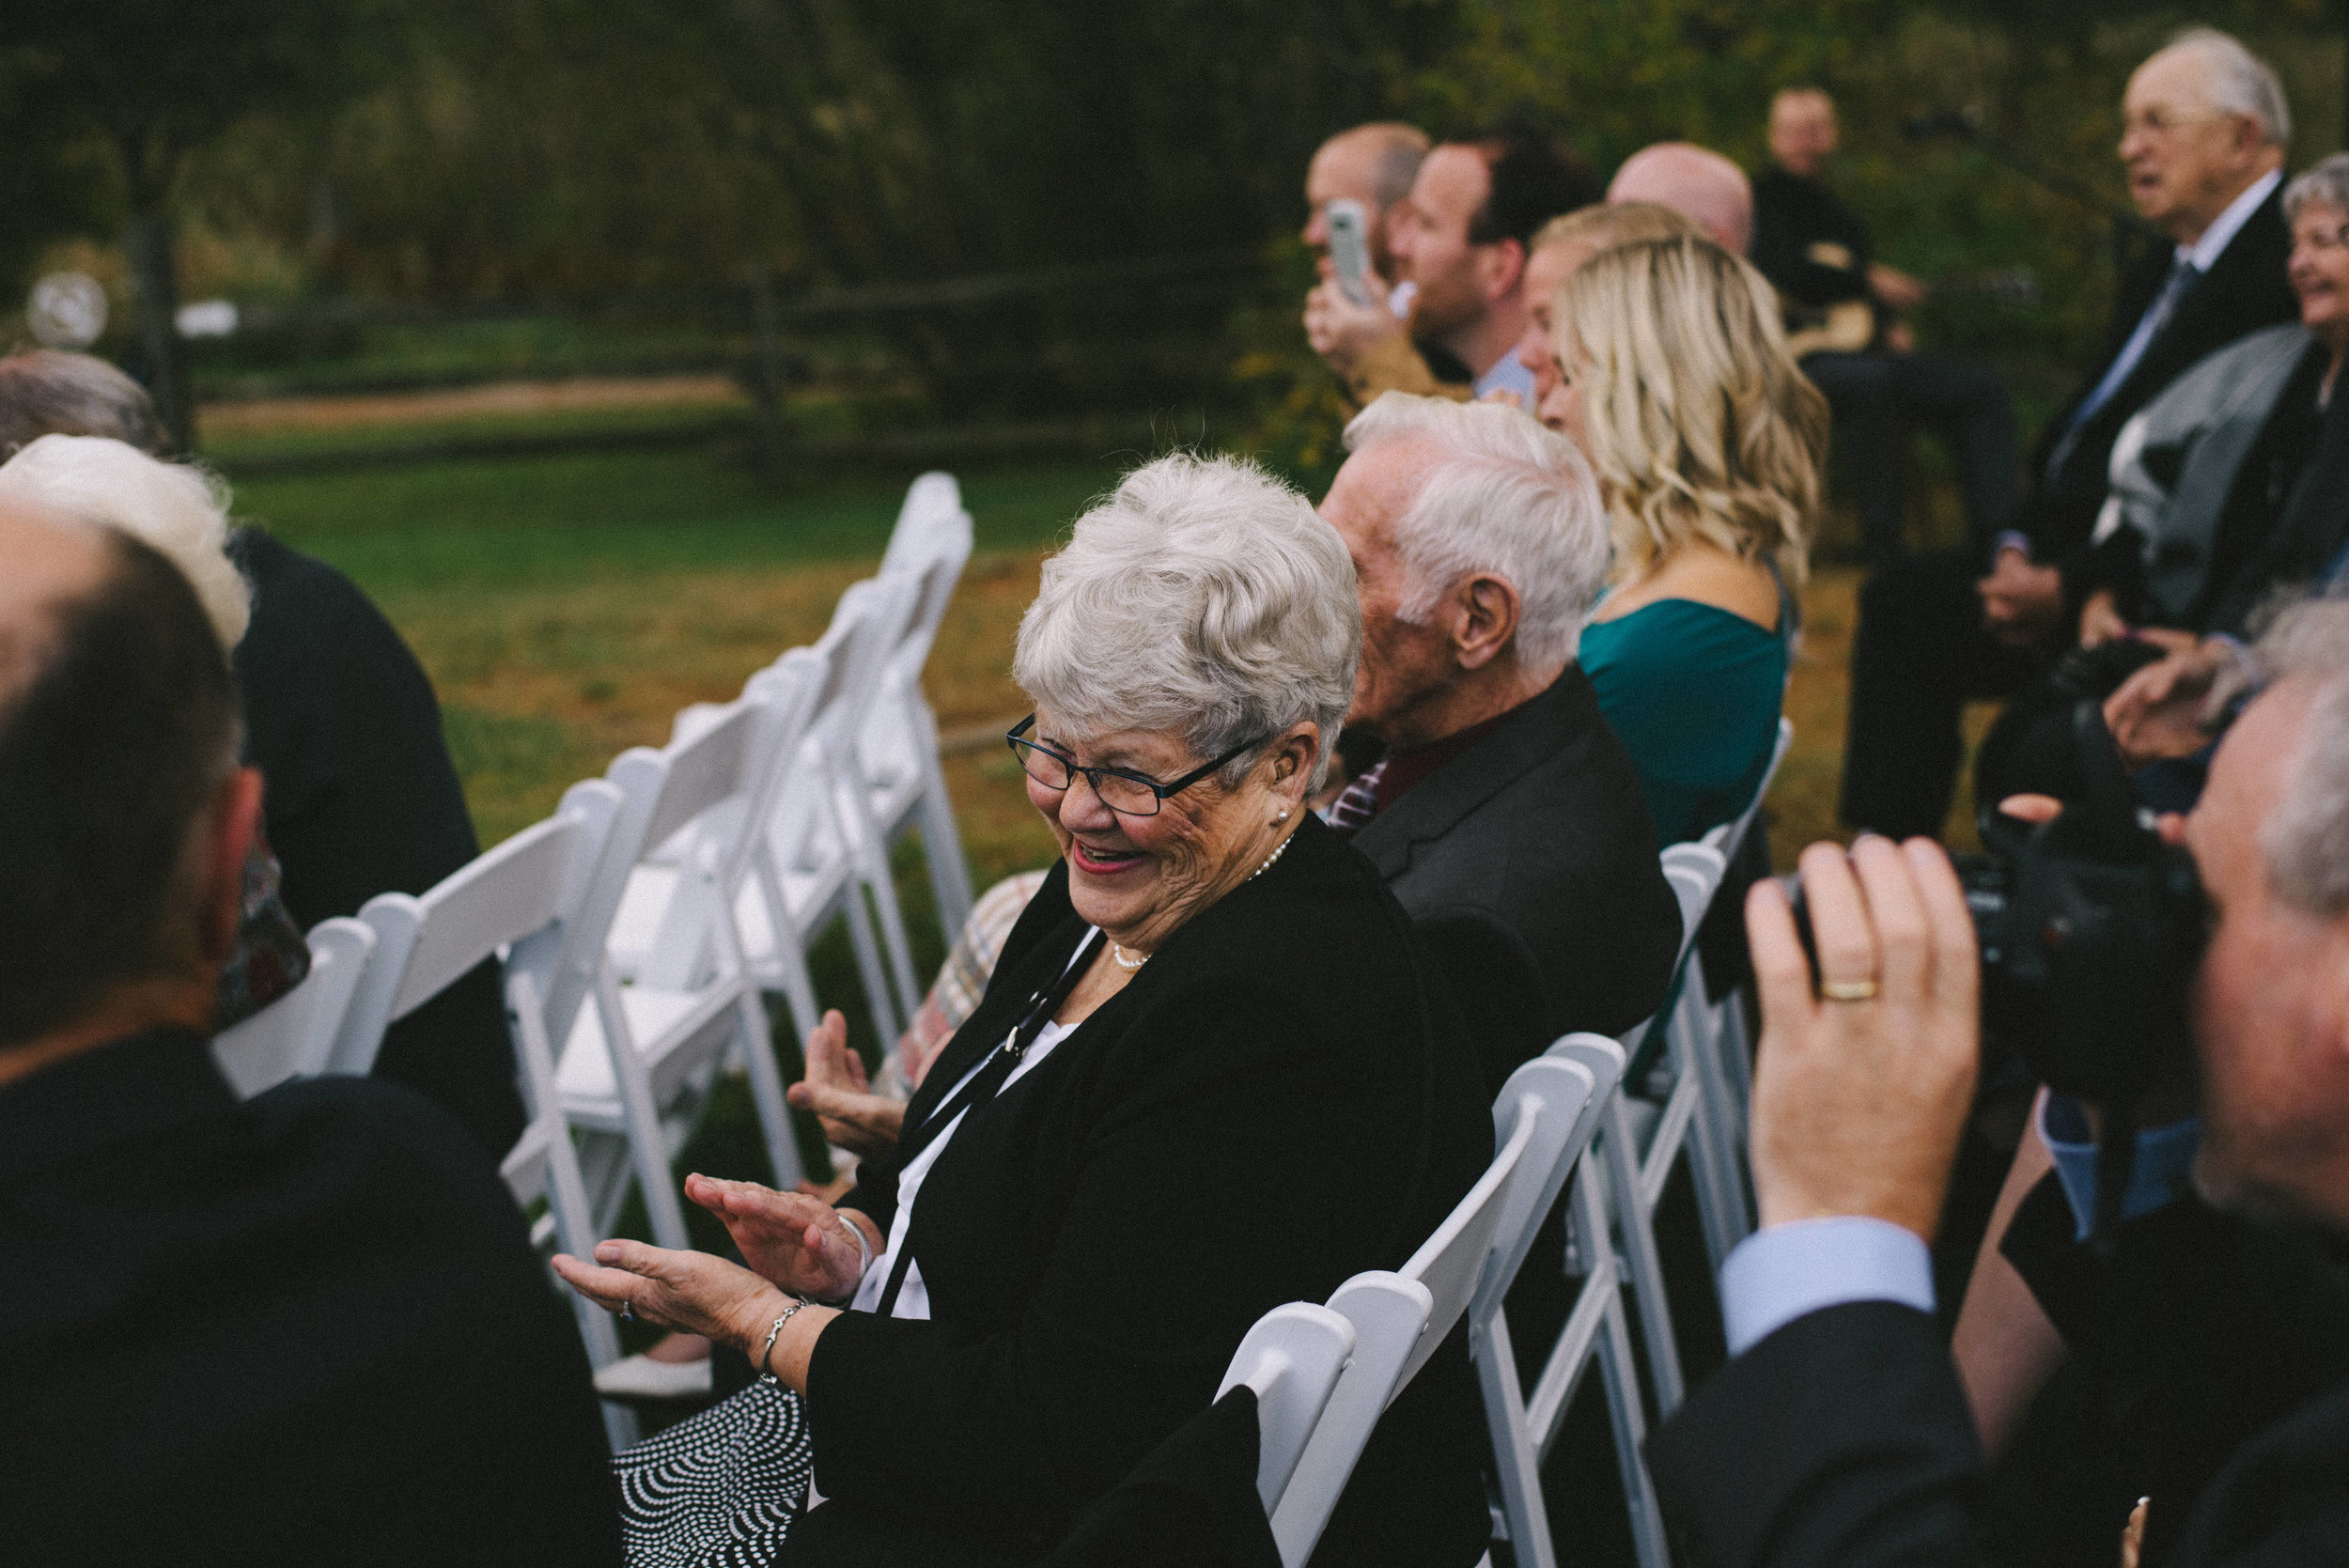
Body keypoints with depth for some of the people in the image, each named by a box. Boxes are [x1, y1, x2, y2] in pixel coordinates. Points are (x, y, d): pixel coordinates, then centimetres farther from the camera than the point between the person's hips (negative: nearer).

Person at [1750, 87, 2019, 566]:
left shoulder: (1841, 215, 25)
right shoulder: (1761, 198, -1)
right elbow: (1783, 270, -19)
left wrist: (1889, 329, 8)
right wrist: (1869, 282, -15)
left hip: (1859, 351, 9)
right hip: (1794, 359, -9)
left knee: (1982, 390, -5)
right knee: (1869, 381, -40)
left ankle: (1994, 540, -12)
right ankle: (1885, 553, -39)